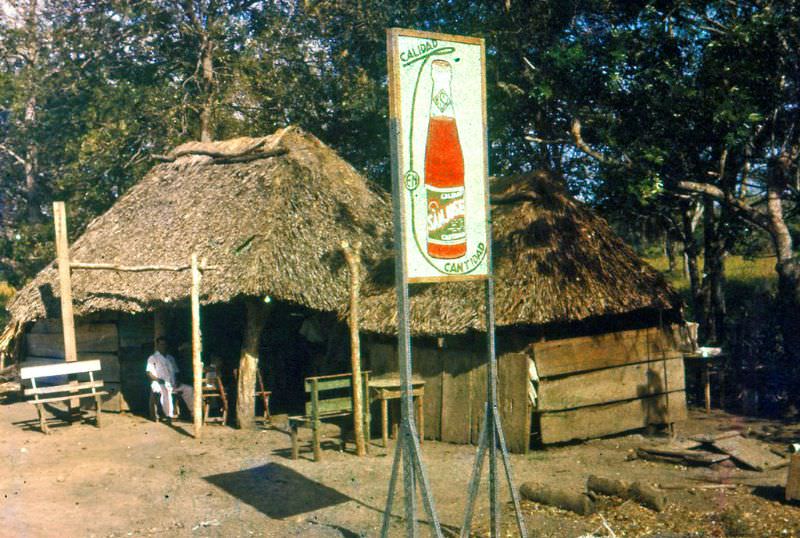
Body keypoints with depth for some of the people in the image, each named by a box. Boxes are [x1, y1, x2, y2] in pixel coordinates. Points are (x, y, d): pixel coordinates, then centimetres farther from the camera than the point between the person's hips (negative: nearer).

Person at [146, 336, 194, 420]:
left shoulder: (171, 358, 26)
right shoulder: (152, 358, 9)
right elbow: (149, 373, -3)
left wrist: (177, 381, 3)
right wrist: (158, 379, -19)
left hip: (173, 384, 6)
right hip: (159, 384, -6)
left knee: (189, 389, -17)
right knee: (165, 391, -40)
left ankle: (193, 411, -22)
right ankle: (170, 415, -47)